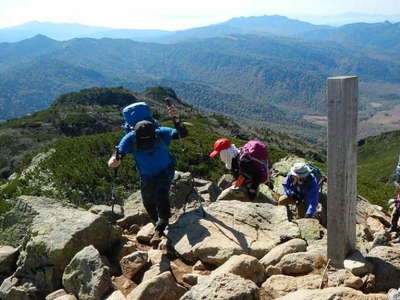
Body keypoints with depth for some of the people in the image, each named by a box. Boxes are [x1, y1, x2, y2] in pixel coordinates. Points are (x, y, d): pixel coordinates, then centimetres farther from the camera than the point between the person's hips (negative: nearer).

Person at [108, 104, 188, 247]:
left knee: (161, 195, -25)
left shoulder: (161, 133, -32)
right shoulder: (130, 139, -29)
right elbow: (119, 153, -35)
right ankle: (159, 225, 35)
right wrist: (115, 160, -60)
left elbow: (183, 134, -41)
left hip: (165, 171, -3)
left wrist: (176, 119, -61)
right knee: (148, 202, 9)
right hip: (146, 176, 3)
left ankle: (159, 230, -16)